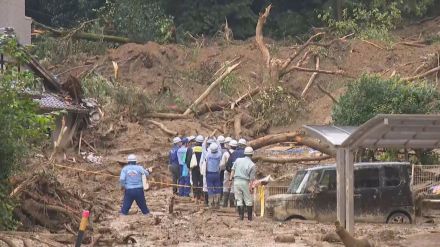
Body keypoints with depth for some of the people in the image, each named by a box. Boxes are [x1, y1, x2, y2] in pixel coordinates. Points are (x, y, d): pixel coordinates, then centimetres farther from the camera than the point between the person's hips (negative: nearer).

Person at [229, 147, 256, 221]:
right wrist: (250, 187, -2)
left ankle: (241, 215, 5)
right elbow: (251, 178, -5)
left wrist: (231, 178, 12)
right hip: (245, 182, -3)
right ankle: (249, 217, 9)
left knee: (239, 200, 8)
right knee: (248, 200, 7)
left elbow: (233, 170, 5)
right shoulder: (252, 165, -5)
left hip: (236, 181, 3)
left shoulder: (238, 160, 3)